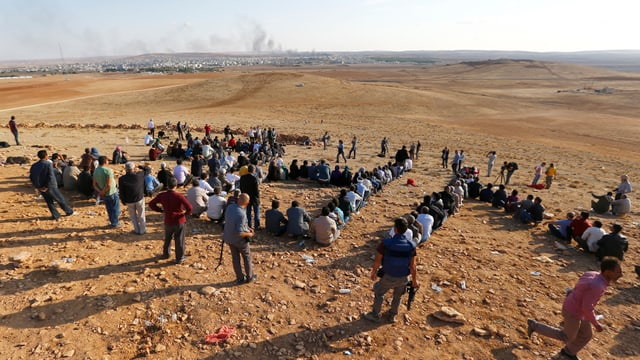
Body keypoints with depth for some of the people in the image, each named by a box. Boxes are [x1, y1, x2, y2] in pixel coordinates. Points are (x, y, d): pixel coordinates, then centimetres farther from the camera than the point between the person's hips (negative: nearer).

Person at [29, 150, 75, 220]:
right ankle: (69, 212, 24)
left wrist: (37, 186, 9)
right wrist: (47, 187, -18)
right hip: (50, 187, -6)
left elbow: (31, 177, 7)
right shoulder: (48, 164, -16)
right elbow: (50, 177, -24)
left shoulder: (34, 166, 4)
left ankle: (55, 215, 18)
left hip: (41, 188, 6)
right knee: (60, 199, 10)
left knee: (49, 202, 16)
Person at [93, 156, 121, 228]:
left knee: (109, 209, 20)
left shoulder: (95, 171, 0)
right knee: (115, 208, 10)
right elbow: (108, 185, -28)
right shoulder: (108, 170, -23)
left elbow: (94, 184, 1)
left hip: (104, 194, 7)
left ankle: (112, 222, 32)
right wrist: (103, 192, -16)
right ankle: (115, 223, 16)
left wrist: (100, 191, -8)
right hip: (112, 193, -7)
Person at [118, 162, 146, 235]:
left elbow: (121, 192, -8)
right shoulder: (140, 175, -18)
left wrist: (123, 202, 6)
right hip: (140, 198, 0)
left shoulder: (121, 179, -17)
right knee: (141, 215, 16)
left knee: (133, 215, 21)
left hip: (129, 201, 0)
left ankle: (137, 230, 28)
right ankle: (143, 230, 26)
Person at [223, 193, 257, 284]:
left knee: (235, 258, 19)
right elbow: (239, 233, -32)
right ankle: (249, 277, 33)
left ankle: (240, 278, 32)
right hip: (240, 239, -6)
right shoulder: (241, 215, -34)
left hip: (229, 237, 6)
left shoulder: (230, 207, -12)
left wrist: (247, 227, 7)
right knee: (247, 257, 17)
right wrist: (249, 234, -13)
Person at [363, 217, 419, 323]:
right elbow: (412, 266, -10)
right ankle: (392, 315, 49)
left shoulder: (385, 243, -28)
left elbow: (377, 261, -16)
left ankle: (375, 315, 40)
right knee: (397, 296, 29)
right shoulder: (411, 246, -19)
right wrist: (414, 280, 6)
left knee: (379, 293, 25)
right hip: (403, 278, 3)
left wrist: (374, 272, 3)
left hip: (388, 277, -2)